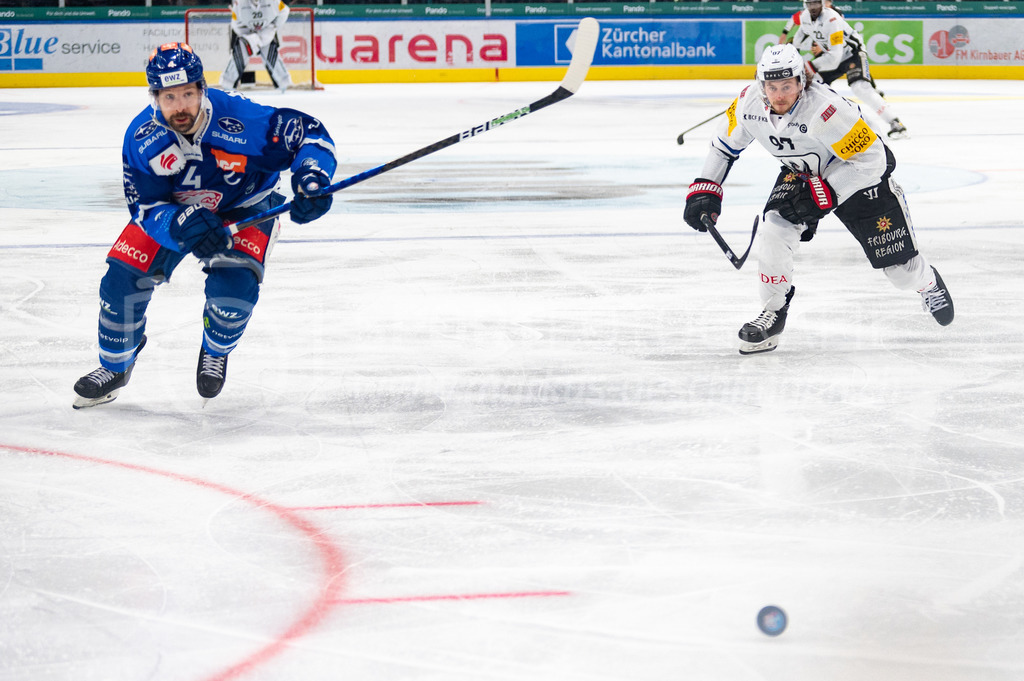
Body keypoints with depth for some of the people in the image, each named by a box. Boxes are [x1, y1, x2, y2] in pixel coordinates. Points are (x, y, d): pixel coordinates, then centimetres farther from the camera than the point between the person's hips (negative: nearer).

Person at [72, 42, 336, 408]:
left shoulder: (241, 120, -34)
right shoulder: (142, 138, -26)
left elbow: (310, 133, -25)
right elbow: (146, 207, -21)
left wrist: (311, 180, -43)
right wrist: (183, 226, -42)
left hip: (244, 208, -2)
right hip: (170, 209, 2)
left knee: (234, 284, -26)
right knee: (123, 278, -11)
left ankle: (216, 351, 11)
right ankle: (115, 367, 18)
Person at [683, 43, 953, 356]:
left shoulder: (826, 110, -40)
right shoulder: (749, 102, -21)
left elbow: (870, 160, -33)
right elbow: (726, 143, -1)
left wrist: (821, 194, -33)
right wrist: (704, 189, -7)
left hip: (859, 172, -5)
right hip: (803, 172, 5)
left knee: (899, 265, 2)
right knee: (775, 230, -21)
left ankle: (927, 282, 40)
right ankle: (774, 312, -1)